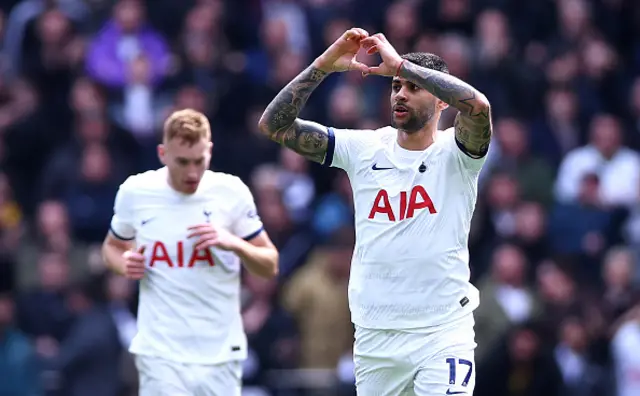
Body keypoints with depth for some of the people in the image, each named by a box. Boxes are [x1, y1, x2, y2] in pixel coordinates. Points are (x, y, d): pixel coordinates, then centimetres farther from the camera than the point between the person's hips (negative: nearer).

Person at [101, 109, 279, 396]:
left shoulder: (231, 192, -3)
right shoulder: (135, 192, -2)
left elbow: (270, 267, 4)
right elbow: (112, 246, 18)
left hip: (221, 354, 1)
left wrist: (234, 243, -16)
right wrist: (125, 264, -6)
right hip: (161, 352, -1)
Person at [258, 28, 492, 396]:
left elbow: (478, 106, -28)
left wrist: (401, 64, -22)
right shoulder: (364, 149, 5)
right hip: (374, 336, 4)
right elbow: (274, 126, 0)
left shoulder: (455, 154, -4)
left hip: (443, 334, -4)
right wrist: (323, 66, -11)